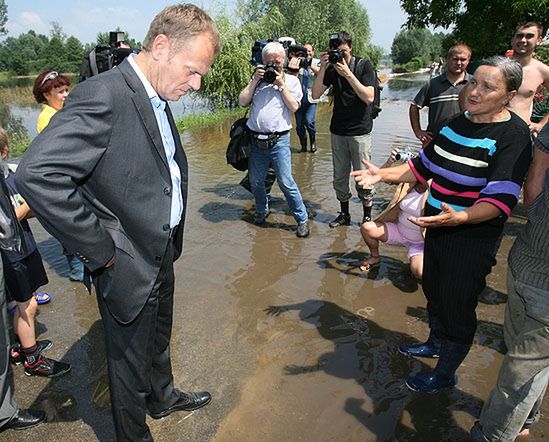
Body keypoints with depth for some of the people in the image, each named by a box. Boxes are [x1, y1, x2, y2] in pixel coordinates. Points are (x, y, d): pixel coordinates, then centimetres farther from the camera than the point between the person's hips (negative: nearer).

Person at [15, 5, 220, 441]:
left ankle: (163, 397, 56)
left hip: (162, 253, 9)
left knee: (158, 340, 30)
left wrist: (173, 238, 9)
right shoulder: (103, 95, -24)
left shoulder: (158, 99, 5)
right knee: (131, 364, 15)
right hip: (129, 266, -8)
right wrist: (101, 252, -25)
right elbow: (37, 174, -33)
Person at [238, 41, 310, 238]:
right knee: (256, 182, 14)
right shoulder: (257, 79, 14)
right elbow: (242, 101, 3)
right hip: (255, 140, 4)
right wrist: (255, 80, -2)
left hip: (279, 140, -3)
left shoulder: (291, 80, 8)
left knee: (286, 183, -6)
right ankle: (262, 210, 38)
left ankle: (302, 219, 6)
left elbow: (294, 106, -6)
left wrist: (281, 85, -7)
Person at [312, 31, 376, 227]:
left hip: (360, 131, -4)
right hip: (338, 131, 4)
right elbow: (316, 95, -5)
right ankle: (344, 214, 25)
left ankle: (367, 216, 15)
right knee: (339, 176, 10)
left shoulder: (364, 66, -5)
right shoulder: (332, 68, 4)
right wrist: (322, 68, -15)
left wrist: (348, 74, -21)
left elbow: (369, 97, -16)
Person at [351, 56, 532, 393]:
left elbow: (500, 199, -25)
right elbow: (424, 166, 13)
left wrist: (459, 217, -43)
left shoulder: (513, 136, -18)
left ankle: (446, 374, 30)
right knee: (434, 290, 23)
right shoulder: (458, 123, 5)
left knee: (456, 307, 7)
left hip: (473, 237, -7)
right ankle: (435, 344, 49)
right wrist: (382, 175, 2)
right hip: (438, 227, 7)